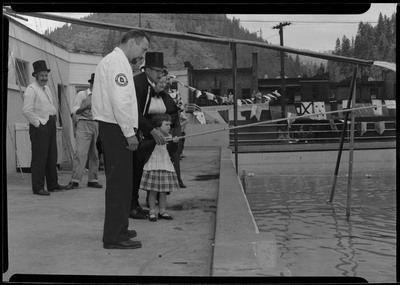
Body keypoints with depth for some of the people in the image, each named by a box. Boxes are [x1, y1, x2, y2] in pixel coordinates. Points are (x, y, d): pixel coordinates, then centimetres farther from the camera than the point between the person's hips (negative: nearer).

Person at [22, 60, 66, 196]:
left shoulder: (47, 88, 18)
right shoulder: (31, 89, -10)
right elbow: (26, 110, -18)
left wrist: (54, 117, 15)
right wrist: (37, 123, -16)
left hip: (51, 125, 9)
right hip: (39, 127, -9)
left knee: (52, 156, 13)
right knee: (39, 157, -7)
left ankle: (53, 184, 23)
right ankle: (38, 187, -2)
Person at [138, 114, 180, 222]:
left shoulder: (169, 137, 6)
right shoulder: (151, 137, -9)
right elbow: (142, 146, -23)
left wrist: (175, 142, -18)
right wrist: (156, 140, -33)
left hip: (166, 166, 5)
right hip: (153, 167, -4)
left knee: (163, 191, 9)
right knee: (153, 191, 0)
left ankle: (162, 211, 19)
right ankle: (152, 212, 10)